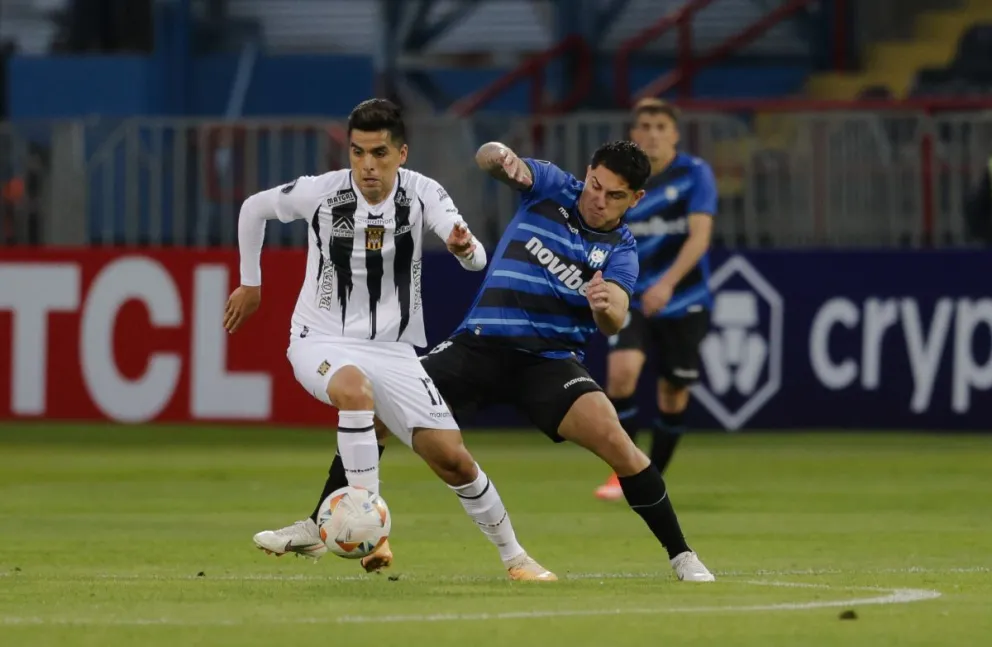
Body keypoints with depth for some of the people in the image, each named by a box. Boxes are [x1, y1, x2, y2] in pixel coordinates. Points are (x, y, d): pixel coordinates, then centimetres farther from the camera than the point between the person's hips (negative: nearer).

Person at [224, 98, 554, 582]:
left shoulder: (422, 194, -11)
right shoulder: (320, 192, -11)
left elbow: (476, 260, -25)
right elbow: (253, 209, 8)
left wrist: (464, 247, -48)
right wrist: (250, 284, 13)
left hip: (392, 351, 2)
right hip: (321, 341, -2)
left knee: (451, 456, -8)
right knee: (355, 387, -38)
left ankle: (513, 556, 14)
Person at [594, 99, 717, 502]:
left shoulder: (695, 174, -9)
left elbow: (700, 235, -20)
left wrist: (668, 282, -33)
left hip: (684, 302, -1)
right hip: (632, 299, 1)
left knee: (673, 393, 6)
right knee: (622, 370, -22)